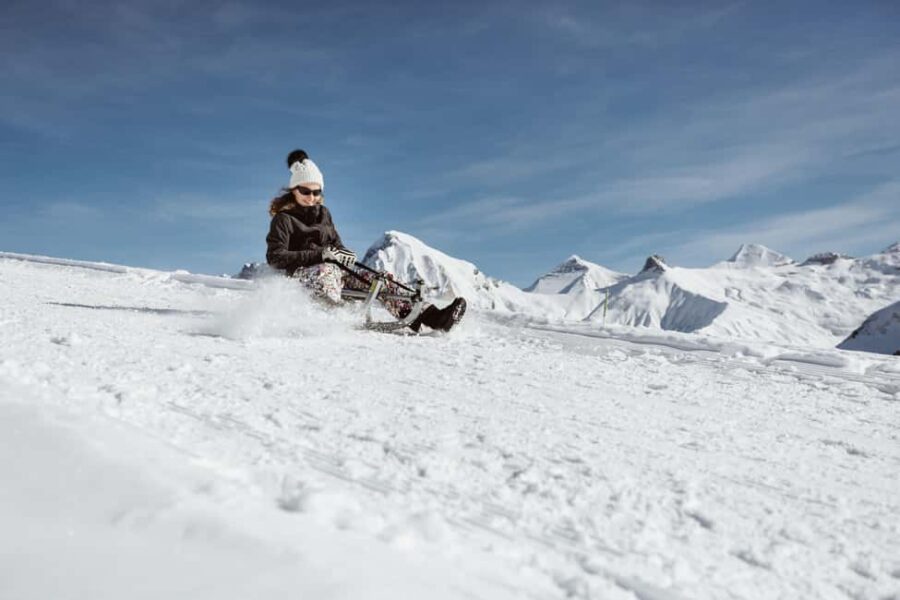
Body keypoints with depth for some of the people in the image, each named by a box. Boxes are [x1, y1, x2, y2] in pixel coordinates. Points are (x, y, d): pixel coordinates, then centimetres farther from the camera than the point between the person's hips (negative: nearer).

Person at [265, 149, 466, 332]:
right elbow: (275, 257, -13)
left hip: (333, 268, 5)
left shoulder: (322, 213, 16)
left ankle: (431, 316, -23)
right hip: (301, 273, -4)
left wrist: (343, 253, -9)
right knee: (327, 271, -39)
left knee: (375, 279, -15)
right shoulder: (283, 218, -3)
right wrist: (320, 254, -20)